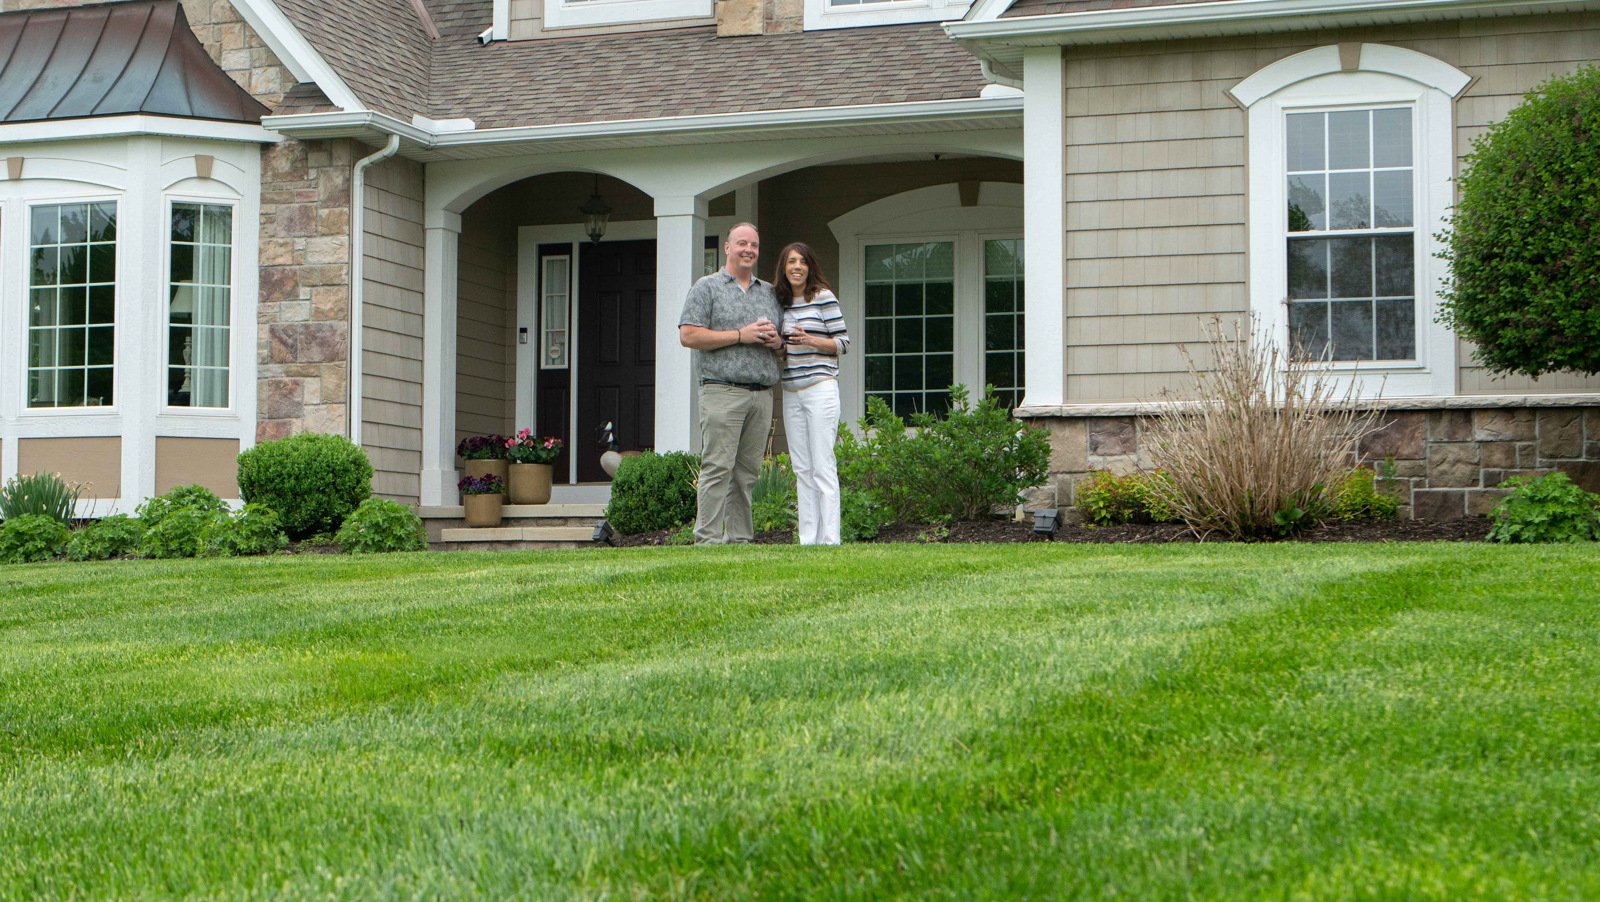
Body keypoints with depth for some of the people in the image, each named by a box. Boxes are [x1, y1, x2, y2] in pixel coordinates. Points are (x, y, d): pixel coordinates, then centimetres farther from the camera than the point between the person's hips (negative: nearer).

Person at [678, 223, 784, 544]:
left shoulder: (769, 293, 21)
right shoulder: (707, 288, 5)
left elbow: (786, 339, 26)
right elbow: (688, 336, -6)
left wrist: (776, 341, 1)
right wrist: (740, 336, -10)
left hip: (762, 394, 5)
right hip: (723, 390, -5)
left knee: (747, 471, 5)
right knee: (717, 468, -11)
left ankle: (741, 539, 8)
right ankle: (709, 539, -12)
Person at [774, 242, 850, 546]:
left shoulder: (823, 297, -3)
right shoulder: (780, 302, 13)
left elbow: (842, 342, -4)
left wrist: (810, 340, -18)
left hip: (820, 388, -6)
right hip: (791, 392, 6)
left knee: (823, 467, -7)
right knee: (801, 469, 7)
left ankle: (829, 540, -6)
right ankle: (807, 540, 10)